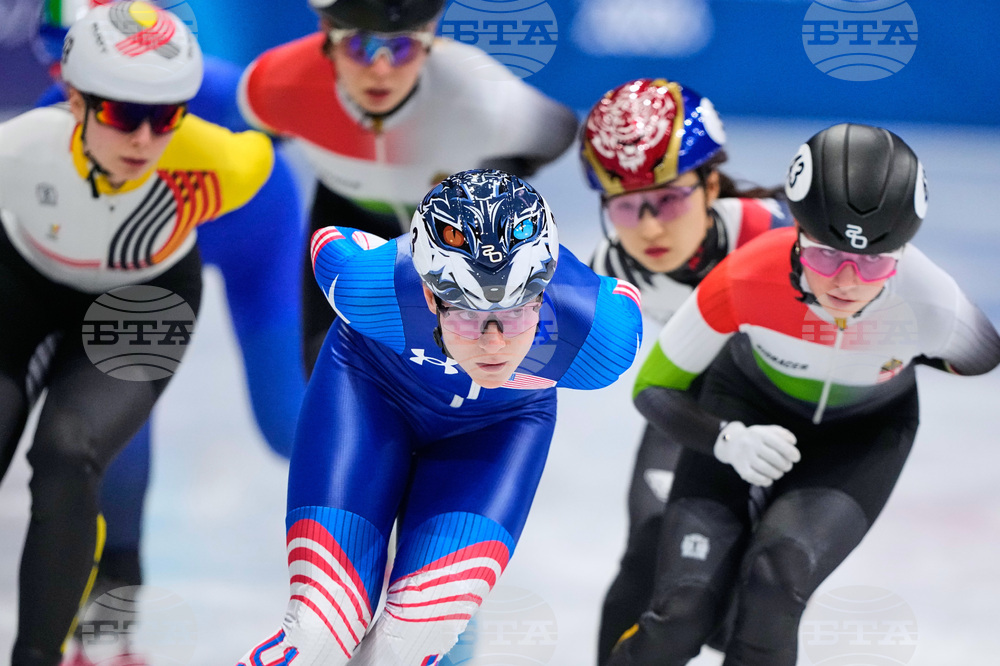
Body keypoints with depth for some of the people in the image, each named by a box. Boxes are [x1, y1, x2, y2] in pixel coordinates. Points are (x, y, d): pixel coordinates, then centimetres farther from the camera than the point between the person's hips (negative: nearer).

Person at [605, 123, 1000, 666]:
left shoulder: (930, 305, -33)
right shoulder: (747, 277, -35)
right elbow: (653, 387, -19)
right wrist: (728, 440, -33)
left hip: (863, 432, 0)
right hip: (750, 407, 0)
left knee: (775, 580, -28)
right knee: (683, 614, -16)